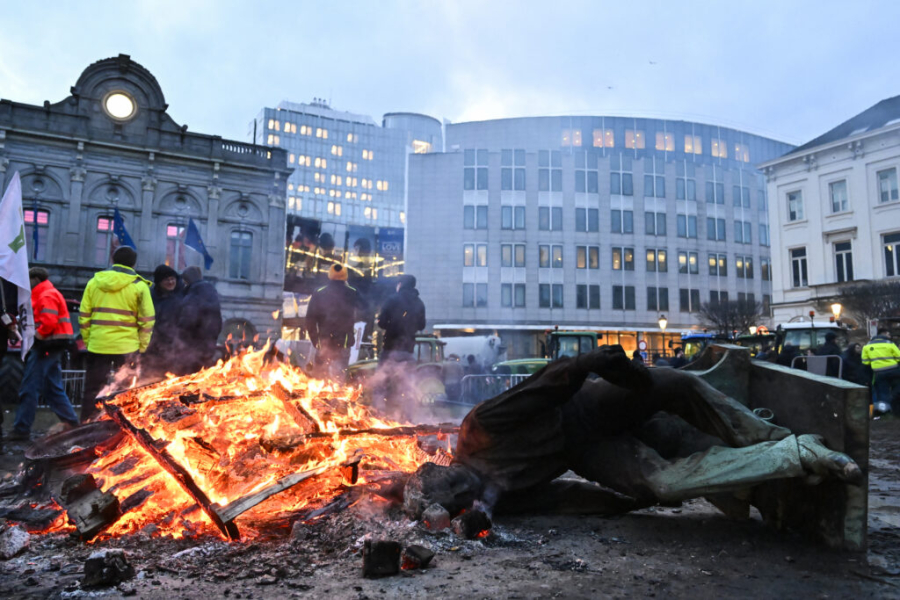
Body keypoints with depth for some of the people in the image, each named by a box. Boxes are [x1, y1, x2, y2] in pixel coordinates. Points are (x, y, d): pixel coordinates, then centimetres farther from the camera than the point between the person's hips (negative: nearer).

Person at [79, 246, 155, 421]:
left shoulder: (94, 282, 7)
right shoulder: (139, 286, -3)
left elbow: (83, 317, 7)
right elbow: (147, 320, -5)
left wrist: (88, 341, 15)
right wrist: (142, 347, 4)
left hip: (97, 346, 3)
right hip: (127, 347, -3)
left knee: (92, 391, 13)